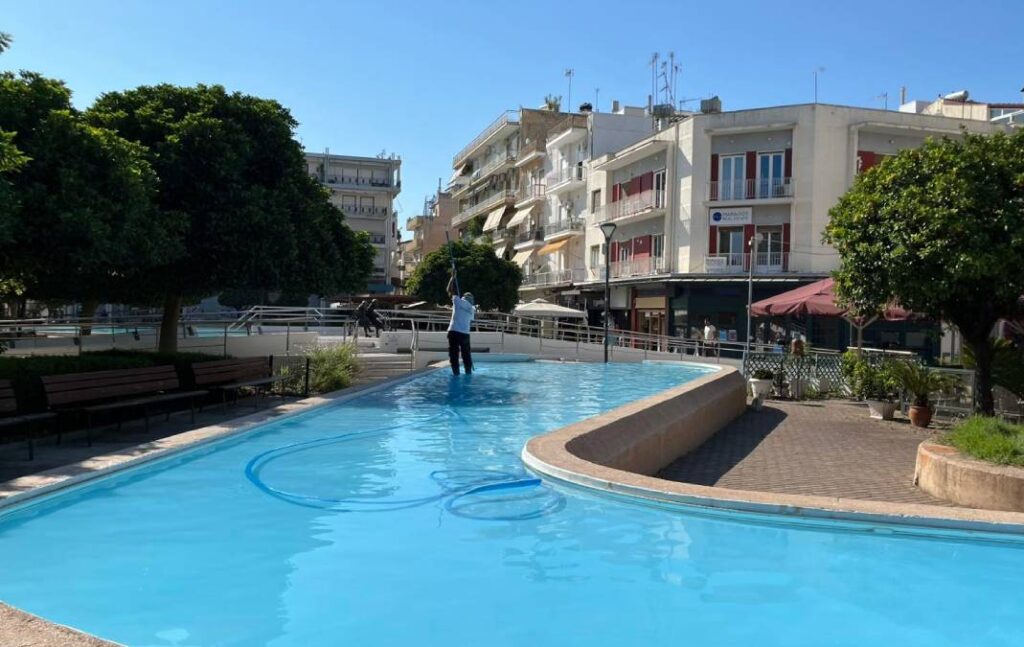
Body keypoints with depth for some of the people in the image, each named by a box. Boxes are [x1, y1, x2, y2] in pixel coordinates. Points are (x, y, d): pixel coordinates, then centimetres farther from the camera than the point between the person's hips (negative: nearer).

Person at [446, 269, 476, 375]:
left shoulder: (458, 301, 3)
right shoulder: (472, 308, 14)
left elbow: (450, 290, 8)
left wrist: (453, 277, 16)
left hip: (454, 331, -3)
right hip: (465, 333, 3)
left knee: (454, 354, 1)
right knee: (466, 354, 12)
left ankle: (456, 373, -1)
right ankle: (468, 372, 15)